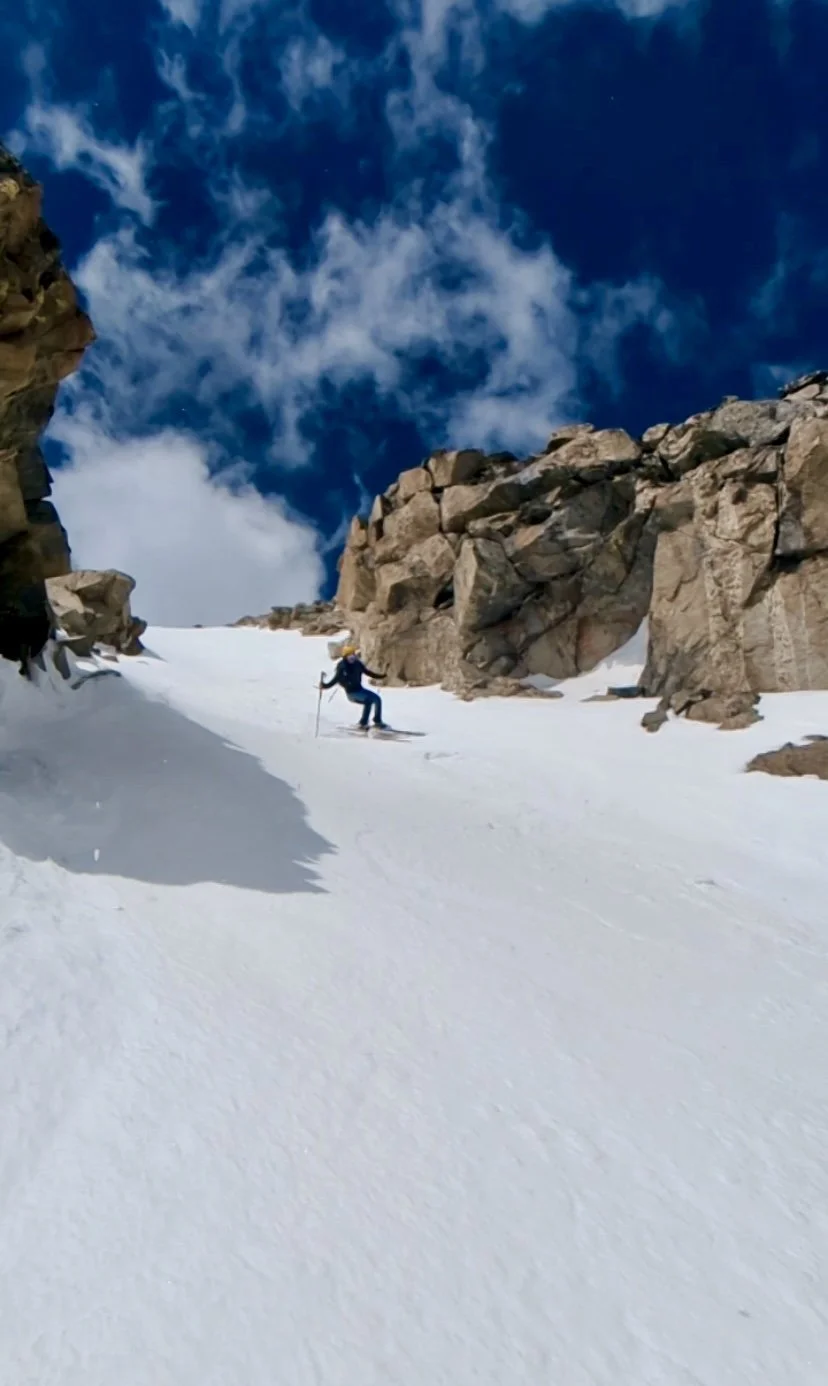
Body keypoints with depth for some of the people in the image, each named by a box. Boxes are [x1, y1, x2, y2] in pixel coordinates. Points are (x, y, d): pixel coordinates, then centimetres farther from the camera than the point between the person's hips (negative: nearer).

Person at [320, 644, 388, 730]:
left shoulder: (357, 664, -1)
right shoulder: (341, 667, -16)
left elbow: (368, 672, 13)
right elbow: (335, 680, -14)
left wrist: (381, 676, 15)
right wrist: (325, 685, -28)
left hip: (359, 689, 6)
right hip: (351, 692, -6)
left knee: (377, 698, -3)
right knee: (368, 700, -27)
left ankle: (378, 721, 14)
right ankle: (363, 724, -22)